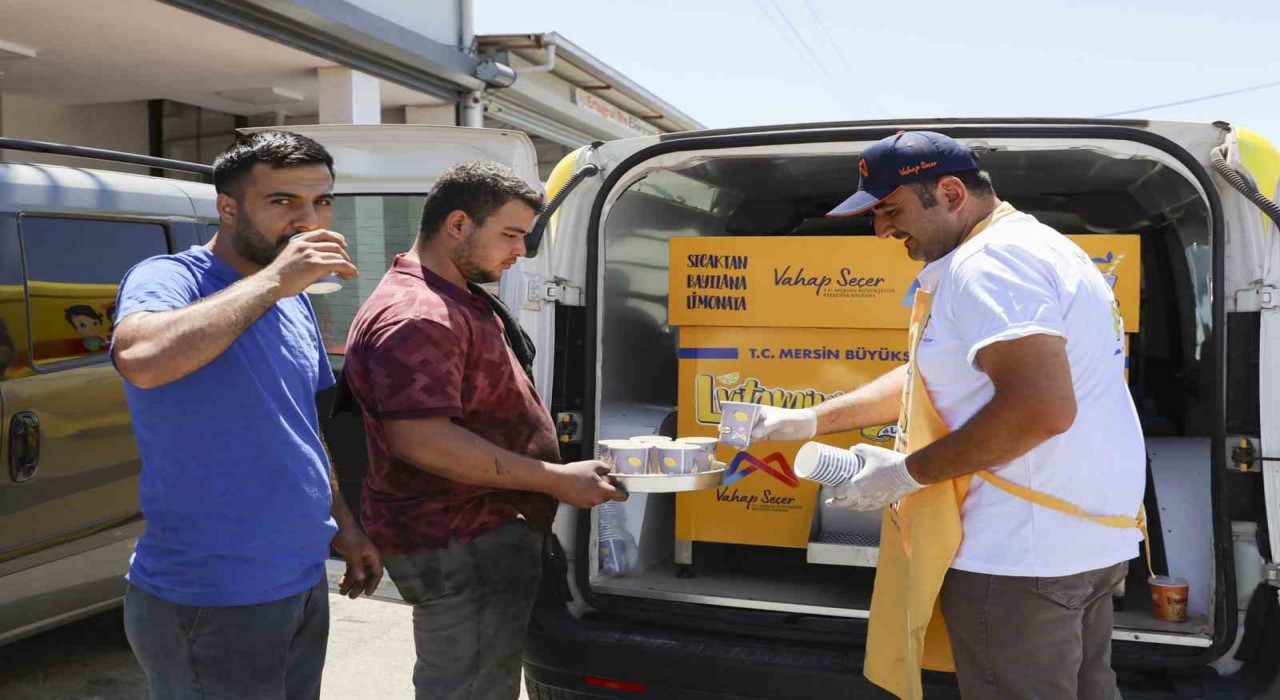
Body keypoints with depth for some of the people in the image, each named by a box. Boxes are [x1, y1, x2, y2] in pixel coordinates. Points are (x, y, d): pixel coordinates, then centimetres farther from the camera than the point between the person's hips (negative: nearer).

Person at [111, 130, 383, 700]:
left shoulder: (295, 303, 10)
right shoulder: (170, 279, -15)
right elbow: (140, 359, -38)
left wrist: (344, 525, 17)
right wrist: (272, 280, -31)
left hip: (303, 583, 8)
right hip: (209, 603, -8)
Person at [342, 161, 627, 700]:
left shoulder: (460, 301, 16)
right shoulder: (415, 317, -21)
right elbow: (420, 439, -28)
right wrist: (558, 480, -24)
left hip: (485, 537, 11)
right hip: (459, 548, -11)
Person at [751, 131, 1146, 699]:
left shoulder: (984, 262, -18)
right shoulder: (1030, 248, 17)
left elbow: (1042, 408, -30)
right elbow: (934, 378, 22)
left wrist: (908, 473, -20)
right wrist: (809, 421, 17)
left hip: (1020, 553, -11)